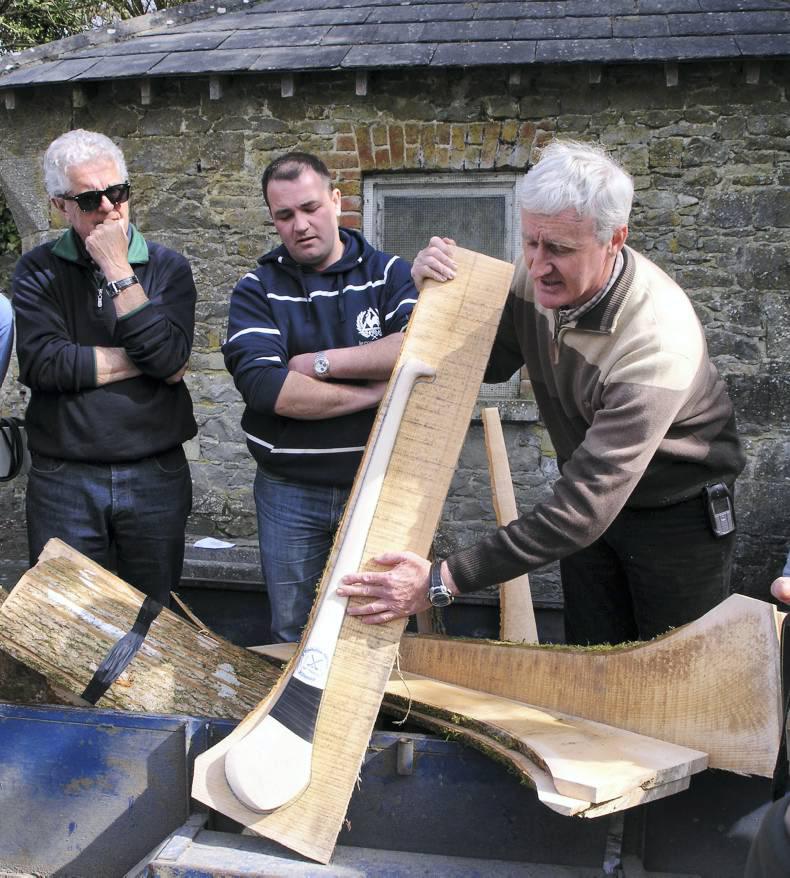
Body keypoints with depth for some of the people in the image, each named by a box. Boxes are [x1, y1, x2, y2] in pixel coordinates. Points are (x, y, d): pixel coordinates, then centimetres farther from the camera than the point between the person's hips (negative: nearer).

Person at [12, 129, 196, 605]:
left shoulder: (168, 267, 2)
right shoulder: (38, 272, 2)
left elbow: (168, 356, -14)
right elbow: (41, 363, -14)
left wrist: (118, 270, -14)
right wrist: (139, 362, -11)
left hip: (156, 476, 1)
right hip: (63, 480, 0)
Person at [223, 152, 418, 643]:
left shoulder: (389, 275, 2)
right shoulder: (258, 290, 0)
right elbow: (261, 385, -18)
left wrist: (322, 361, -17)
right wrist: (375, 393, -16)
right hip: (289, 492, 0)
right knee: (293, 635, 14)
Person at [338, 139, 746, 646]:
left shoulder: (657, 342, -36)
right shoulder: (537, 277, -15)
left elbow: (585, 508, -39)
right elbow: (491, 364, 6)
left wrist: (443, 581, -40)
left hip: (679, 514, -5)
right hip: (593, 496, 6)